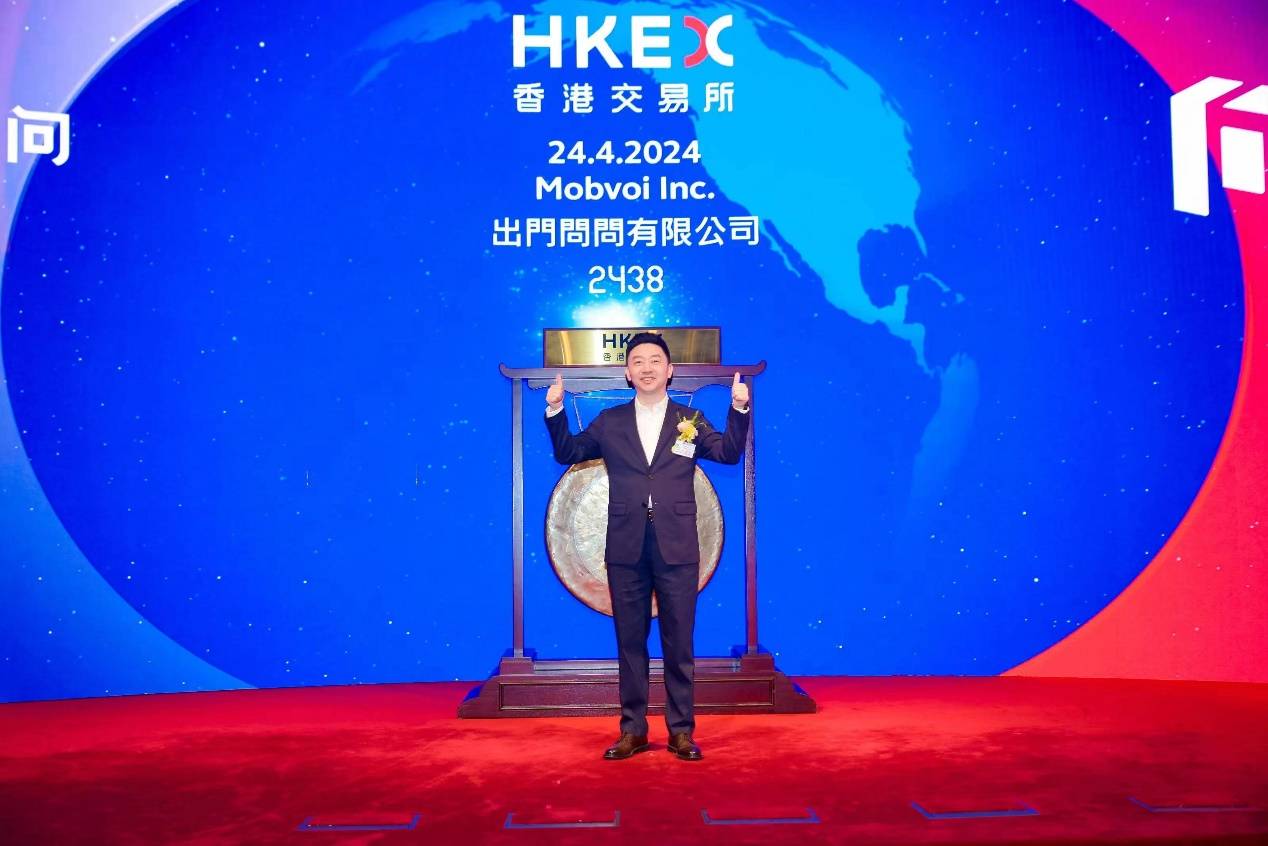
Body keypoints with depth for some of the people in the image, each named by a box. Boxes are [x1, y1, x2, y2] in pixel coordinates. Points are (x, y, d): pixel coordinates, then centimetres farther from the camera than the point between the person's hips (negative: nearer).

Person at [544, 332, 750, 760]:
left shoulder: (689, 420, 8)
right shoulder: (609, 422, 11)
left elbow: (729, 452, -2)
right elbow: (567, 452, 13)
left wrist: (738, 409, -15)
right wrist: (556, 410, 0)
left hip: (677, 548, -1)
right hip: (626, 549, 1)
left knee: (679, 643, 4)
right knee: (630, 642, 8)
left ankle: (681, 731, 14)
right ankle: (633, 730, 17)